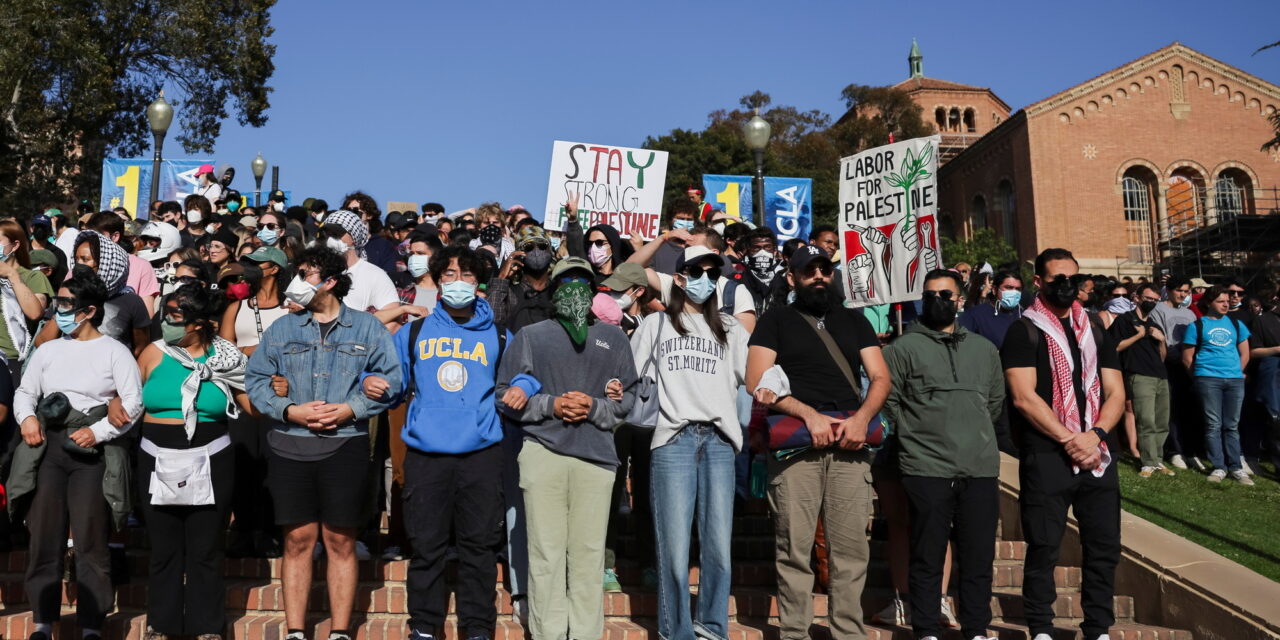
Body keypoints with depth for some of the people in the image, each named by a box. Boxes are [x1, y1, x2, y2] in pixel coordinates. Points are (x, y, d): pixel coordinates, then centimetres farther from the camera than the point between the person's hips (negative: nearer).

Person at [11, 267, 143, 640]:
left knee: (90, 540, -1)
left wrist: (97, 432, -16)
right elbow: (25, 391, 16)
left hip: (93, 451, -4)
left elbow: (134, 403, -7)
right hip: (48, 446, 4)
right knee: (44, 536, 6)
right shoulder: (47, 350, 12)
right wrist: (27, 417, -4)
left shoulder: (114, 351, -2)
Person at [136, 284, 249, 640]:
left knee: (205, 551, 7)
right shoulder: (154, 353, 1)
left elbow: (253, 404, 4)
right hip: (159, 463, 1)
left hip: (209, 463, -1)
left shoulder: (224, 358, -1)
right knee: (164, 549, 11)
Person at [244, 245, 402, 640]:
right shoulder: (281, 329, 10)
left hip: (346, 445, -1)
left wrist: (351, 409, -13)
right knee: (297, 540, 5)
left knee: (340, 541, 5)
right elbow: (256, 379, 6)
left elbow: (391, 378, -1)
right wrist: (289, 411, -9)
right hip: (290, 447, 2)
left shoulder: (367, 328, 4)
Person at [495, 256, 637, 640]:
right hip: (542, 453, -1)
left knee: (588, 553, 0)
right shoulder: (530, 336, 14)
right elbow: (506, 396, 7)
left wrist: (593, 407, -6)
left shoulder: (613, 338, 17)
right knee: (546, 553, -1)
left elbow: (627, 398, 11)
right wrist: (550, 405, -7)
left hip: (596, 455, 1)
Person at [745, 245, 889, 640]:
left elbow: (880, 377, 12)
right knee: (795, 548, -4)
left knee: (852, 548, 0)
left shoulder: (854, 321, 20)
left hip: (850, 442, 3)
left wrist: (862, 417, -9)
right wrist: (810, 415, -13)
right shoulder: (776, 320, 10)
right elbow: (756, 382, -1)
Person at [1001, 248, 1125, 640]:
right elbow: (1024, 398, -11)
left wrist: (1094, 435, -9)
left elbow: (1116, 393, 8)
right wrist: (1069, 439, -15)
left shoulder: (1096, 332, 14)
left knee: (1104, 548, 8)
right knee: (1044, 549, 0)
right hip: (1046, 455, -5)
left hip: (1098, 453, 5)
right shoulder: (1023, 332, -2)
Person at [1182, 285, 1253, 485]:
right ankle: (1219, 467, 5)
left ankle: (1235, 467, 12)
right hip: (1208, 379, -3)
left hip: (1235, 380, 3)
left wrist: (1237, 372, 9)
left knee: (1232, 425, 7)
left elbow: (1245, 354, 16)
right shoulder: (1197, 325, 3)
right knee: (1213, 424, 0)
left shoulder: (1236, 324, 13)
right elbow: (1187, 358, 3)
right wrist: (1200, 374, 5)